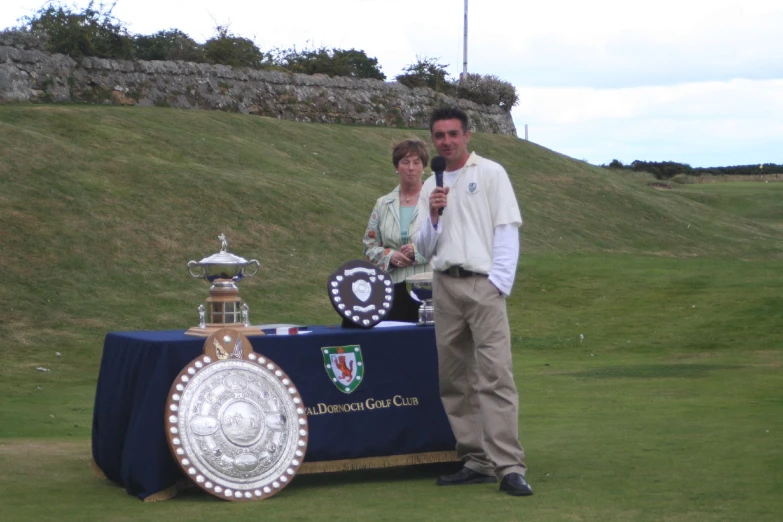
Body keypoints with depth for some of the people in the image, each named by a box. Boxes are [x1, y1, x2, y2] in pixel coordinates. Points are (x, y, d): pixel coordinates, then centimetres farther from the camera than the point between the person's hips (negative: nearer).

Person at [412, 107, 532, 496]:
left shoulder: (489, 173, 4)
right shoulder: (431, 187, 17)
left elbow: (508, 229, -2)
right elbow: (423, 249, 14)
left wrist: (499, 282, -12)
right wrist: (433, 216, -5)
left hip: (483, 284, -5)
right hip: (444, 286, 5)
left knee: (495, 376, -13)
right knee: (454, 379, 4)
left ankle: (509, 467, -17)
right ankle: (476, 461, 10)